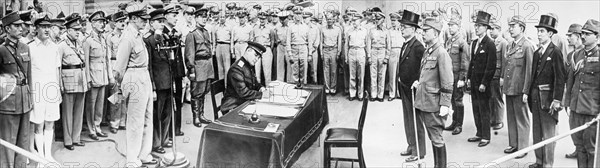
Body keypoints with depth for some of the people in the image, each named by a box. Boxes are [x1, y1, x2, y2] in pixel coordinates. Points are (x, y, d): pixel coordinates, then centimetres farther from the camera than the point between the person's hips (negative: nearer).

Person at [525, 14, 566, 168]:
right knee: (537, 132, 15)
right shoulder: (537, 52, 12)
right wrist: (527, 91, 7)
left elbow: (560, 77, -15)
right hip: (535, 96, 8)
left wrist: (557, 99, -18)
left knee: (548, 133, 1)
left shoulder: (555, 52, -11)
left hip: (548, 97, -8)